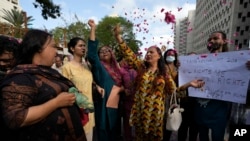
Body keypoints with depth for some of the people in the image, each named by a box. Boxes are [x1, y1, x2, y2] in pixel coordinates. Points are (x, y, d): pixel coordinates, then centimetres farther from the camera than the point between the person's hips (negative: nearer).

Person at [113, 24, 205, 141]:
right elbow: (128, 54, -6)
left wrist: (189, 84, -7)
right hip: (140, 110, 1)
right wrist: (118, 36, -14)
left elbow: (173, 90, 5)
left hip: (155, 111, -1)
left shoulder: (164, 74, 2)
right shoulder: (141, 67, 2)